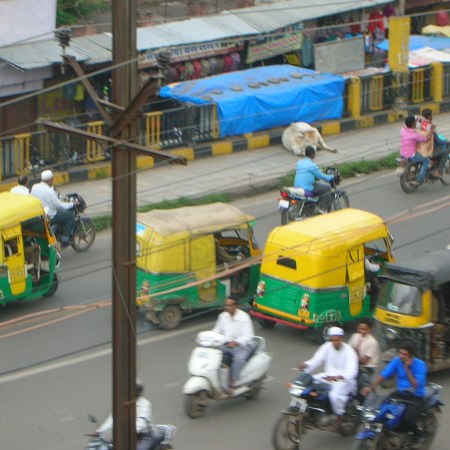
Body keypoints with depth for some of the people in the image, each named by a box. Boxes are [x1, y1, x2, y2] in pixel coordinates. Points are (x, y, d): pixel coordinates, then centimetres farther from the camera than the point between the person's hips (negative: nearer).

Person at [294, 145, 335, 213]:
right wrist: (332, 177, 11)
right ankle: (323, 209, 0)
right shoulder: (312, 165, -13)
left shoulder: (299, 163, 10)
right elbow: (321, 176, -6)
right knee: (327, 188, 3)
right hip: (307, 189, -9)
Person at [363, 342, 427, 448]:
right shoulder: (397, 361, -5)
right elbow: (384, 374, -13)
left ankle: (419, 435, 3)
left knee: (408, 418, -29)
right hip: (400, 393, 5)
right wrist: (371, 387, -27)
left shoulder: (420, 365, -17)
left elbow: (416, 385, -23)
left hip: (416, 396, -5)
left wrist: (407, 369, -28)